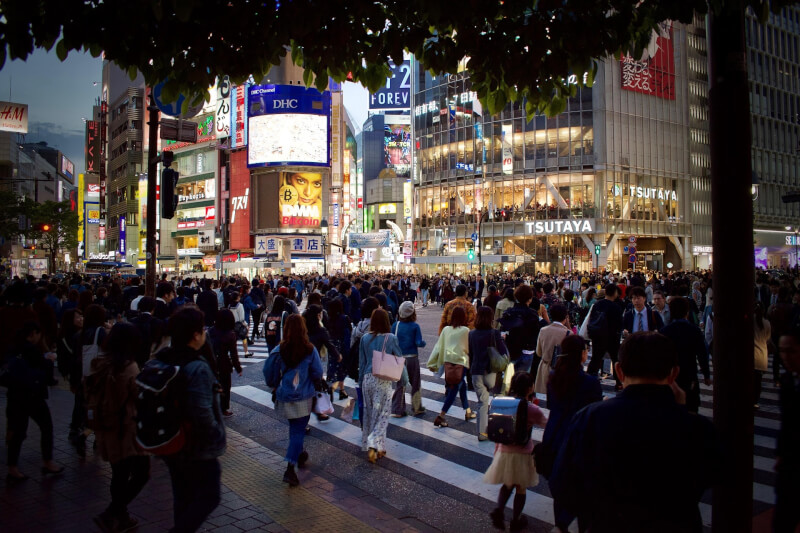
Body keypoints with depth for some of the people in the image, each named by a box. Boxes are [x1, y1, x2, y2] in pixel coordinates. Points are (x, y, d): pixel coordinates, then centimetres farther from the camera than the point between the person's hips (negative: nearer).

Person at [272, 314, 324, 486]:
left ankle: (299, 454, 42)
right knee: (298, 431, 3)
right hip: (303, 398, -3)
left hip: (284, 397, 3)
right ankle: (290, 469, -6)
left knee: (294, 428, 24)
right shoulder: (310, 350, -14)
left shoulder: (278, 350, -9)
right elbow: (318, 374, -8)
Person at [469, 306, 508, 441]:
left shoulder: (471, 334, 2)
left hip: (476, 373, 3)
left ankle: (482, 432, 7)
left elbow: (469, 354, 10)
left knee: (482, 403, 9)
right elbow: (504, 353, -10)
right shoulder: (495, 333, -9)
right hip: (491, 373, -3)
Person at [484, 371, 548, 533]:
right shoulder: (532, 410, -19)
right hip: (523, 454, -4)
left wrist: (497, 448, 15)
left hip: (504, 452, 4)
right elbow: (547, 424, -1)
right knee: (521, 488, 16)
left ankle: (499, 510, 6)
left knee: (507, 484, 24)